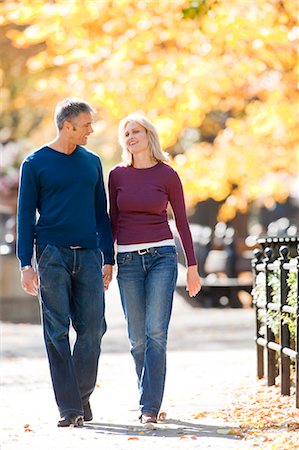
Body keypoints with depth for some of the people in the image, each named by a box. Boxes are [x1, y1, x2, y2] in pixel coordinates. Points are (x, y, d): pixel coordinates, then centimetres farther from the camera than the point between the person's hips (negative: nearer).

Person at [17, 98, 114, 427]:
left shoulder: (92, 163, 14)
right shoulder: (35, 163, 3)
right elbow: (25, 215, 2)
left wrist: (108, 258, 12)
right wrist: (25, 263, -6)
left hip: (88, 255, 3)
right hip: (52, 255, -3)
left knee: (92, 328, -2)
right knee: (57, 332, -3)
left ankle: (83, 393, 16)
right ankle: (69, 408, -2)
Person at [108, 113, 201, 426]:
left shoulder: (167, 175, 1)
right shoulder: (117, 175, 6)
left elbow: (182, 222, 5)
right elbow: (113, 221, 13)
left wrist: (192, 266, 4)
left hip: (162, 257, -2)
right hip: (128, 260, 3)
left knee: (156, 333, -12)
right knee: (137, 338, 4)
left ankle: (149, 407, -11)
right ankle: (151, 399, 19)